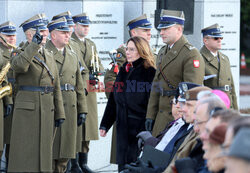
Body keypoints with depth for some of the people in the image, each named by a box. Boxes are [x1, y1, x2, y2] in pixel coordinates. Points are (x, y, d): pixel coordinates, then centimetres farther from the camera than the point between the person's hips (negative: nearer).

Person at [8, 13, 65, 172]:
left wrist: (60, 114, 11)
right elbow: (19, 66, -29)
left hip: (47, 111, 6)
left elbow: (56, 87, 16)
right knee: (25, 154, -6)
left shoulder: (49, 56, 15)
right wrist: (35, 44, -29)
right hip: (27, 111, -6)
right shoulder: (21, 54, -3)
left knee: (44, 152, 8)